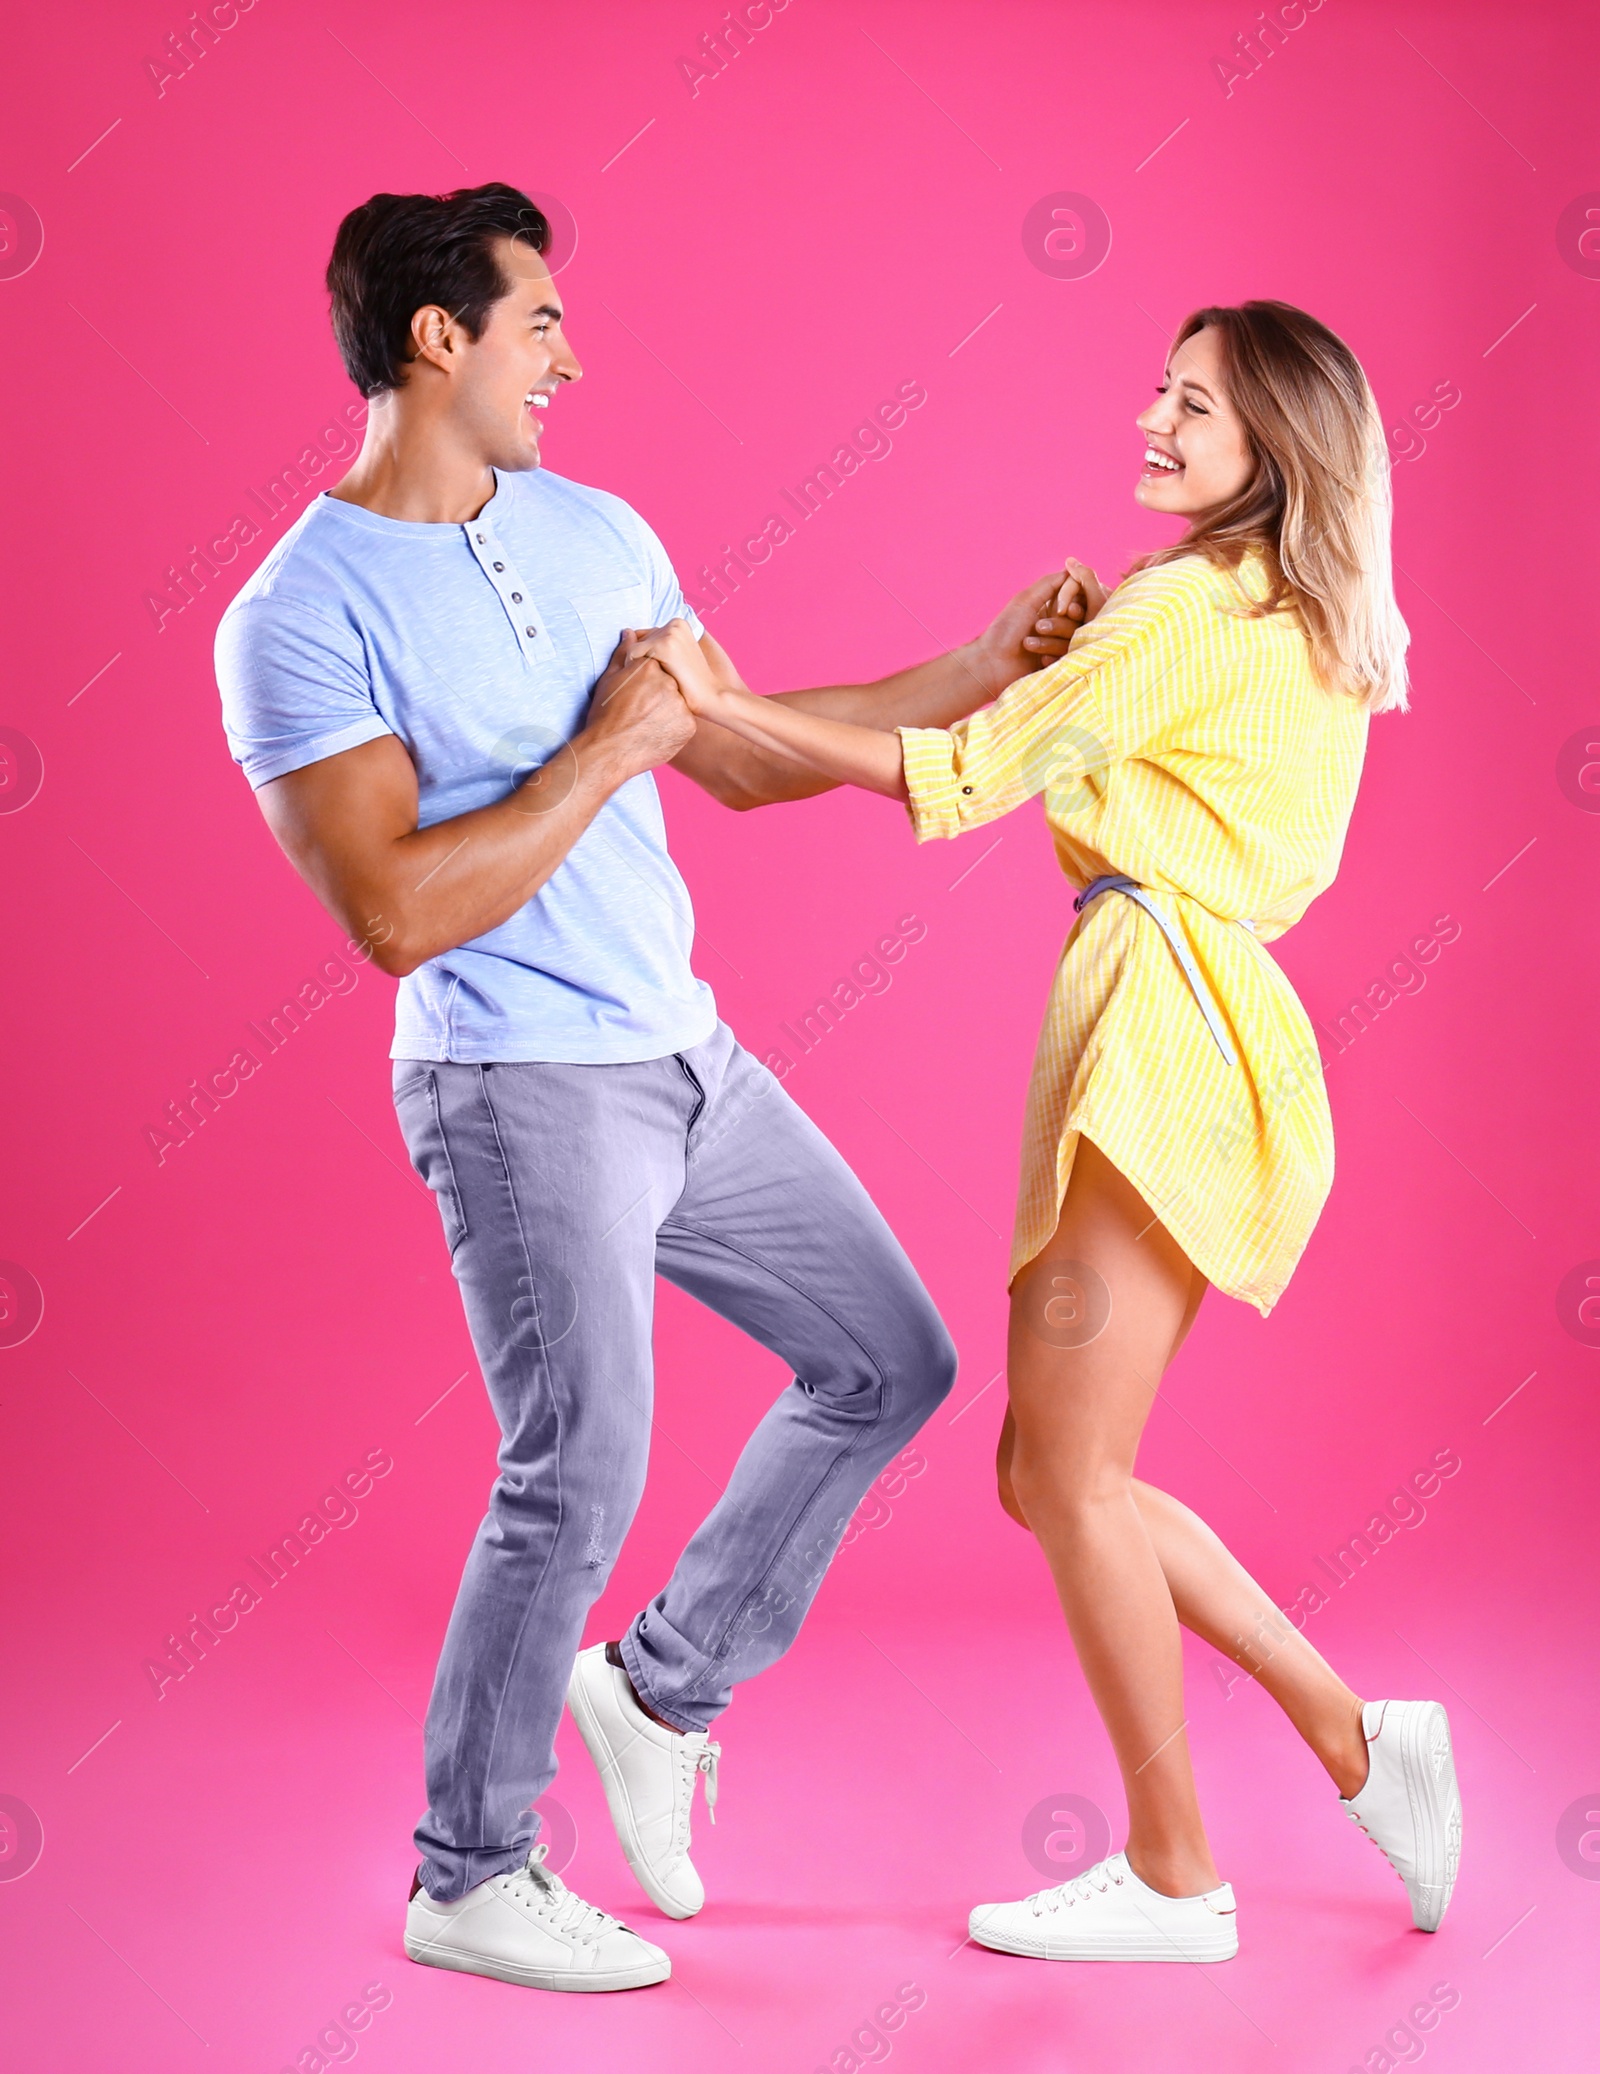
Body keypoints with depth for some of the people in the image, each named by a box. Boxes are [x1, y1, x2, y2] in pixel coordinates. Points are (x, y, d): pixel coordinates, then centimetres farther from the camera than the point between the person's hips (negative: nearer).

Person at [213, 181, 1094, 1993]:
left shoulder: (595, 531, 9)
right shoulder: (299, 617, -14)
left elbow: (747, 759, 18)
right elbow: (394, 912, -23)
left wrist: (985, 669, 14)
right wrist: (604, 753, -18)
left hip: (690, 1060, 8)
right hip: (523, 1093, -8)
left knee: (888, 1365, 12)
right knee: (580, 1476, -6)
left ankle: (662, 1689, 26)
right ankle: (469, 1881, 16)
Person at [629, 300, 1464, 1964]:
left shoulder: (1193, 606, -8)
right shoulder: (1307, 630, 21)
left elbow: (961, 776, -10)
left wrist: (726, 704, -7)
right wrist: (1067, 654, 17)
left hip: (1166, 1029, -10)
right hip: (1180, 1028, 10)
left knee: (1066, 1473, -2)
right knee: (1053, 1472, 12)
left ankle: (1173, 1876, 9)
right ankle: (1355, 1741, 16)